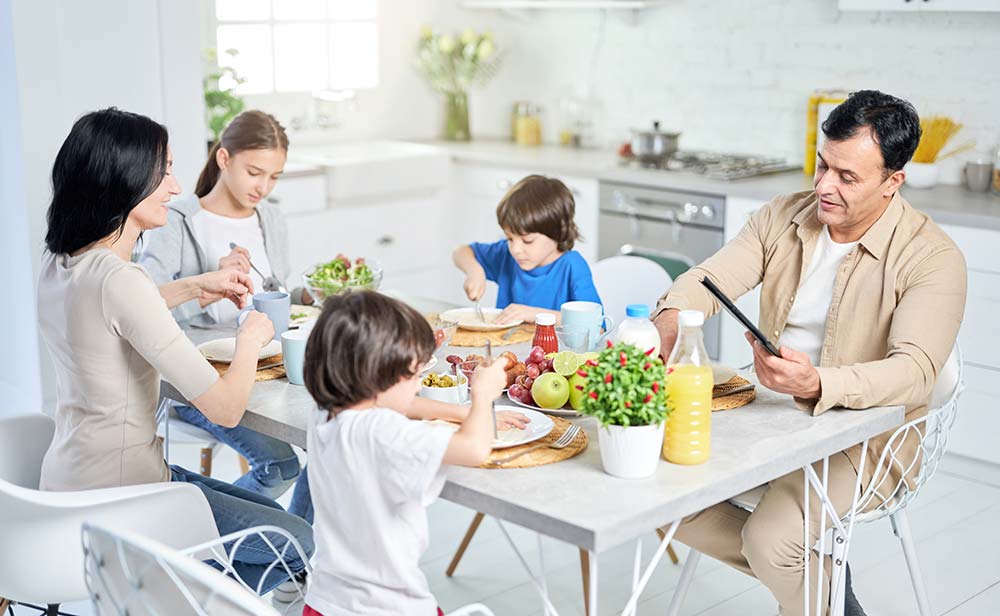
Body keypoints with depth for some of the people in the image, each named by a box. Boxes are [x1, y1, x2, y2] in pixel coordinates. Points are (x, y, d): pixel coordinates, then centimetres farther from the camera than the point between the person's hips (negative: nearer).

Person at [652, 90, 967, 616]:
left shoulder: (932, 257, -15)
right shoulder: (783, 218, 2)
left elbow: (915, 371, -26)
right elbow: (710, 278, -4)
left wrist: (817, 384, -44)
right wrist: (671, 316, -29)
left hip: (863, 434, -6)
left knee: (769, 539, -27)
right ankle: (817, 573, 10)